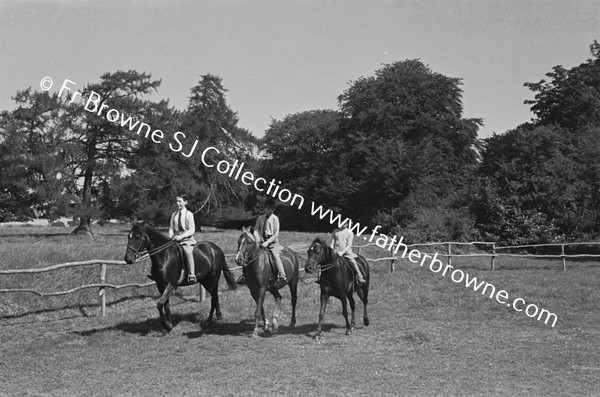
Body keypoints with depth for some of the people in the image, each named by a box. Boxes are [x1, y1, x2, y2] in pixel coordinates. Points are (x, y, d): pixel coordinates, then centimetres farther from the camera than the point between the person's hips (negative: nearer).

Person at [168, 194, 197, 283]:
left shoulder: (189, 214, 0)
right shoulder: (174, 214, 15)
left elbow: (192, 230, -4)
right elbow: (171, 228, 17)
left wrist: (181, 236, -16)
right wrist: (171, 235, -5)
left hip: (187, 238, -6)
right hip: (175, 238, 6)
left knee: (188, 252, -32)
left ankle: (191, 276, -36)